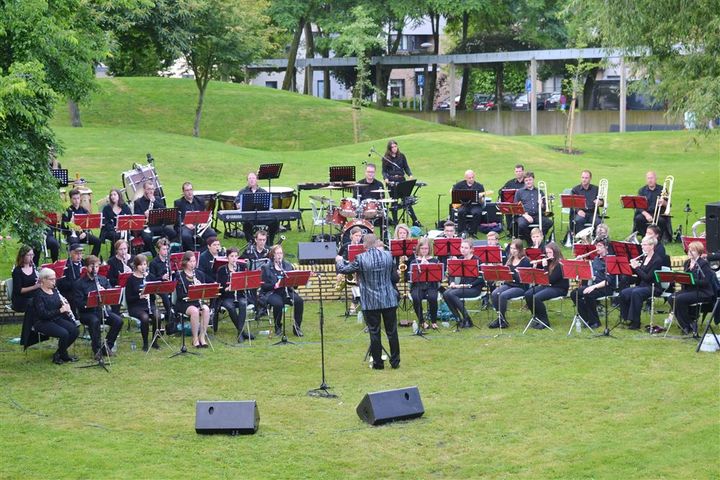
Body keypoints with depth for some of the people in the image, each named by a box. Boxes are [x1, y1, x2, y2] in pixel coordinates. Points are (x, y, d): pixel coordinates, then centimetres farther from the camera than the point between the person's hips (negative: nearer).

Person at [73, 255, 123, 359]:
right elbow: (79, 303, -11)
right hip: (86, 312, -4)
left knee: (118, 320, -20)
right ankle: (97, 349, -22)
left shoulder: (103, 280, 12)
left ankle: (107, 346, -4)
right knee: (95, 321, -37)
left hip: (101, 310, 5)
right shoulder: (79, 283, -3)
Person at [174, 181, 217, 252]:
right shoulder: (178, 203, 11)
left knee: (212, 234, -26)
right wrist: (185, 224, -16)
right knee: (185, 236, -38)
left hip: (199, 225, 3)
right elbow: (177, 218, 2)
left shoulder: (200, 201, 21)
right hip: (186, 225, -3)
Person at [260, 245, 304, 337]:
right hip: (272, 293, -4)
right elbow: (263, 285, -6)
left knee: (299, 301, -25)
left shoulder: (288, 266, 14)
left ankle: (296, 327, -13)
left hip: (287, 292, 4)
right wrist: (275, 285, -21)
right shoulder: (266, 268, 2)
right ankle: (278, 327, -13)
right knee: (278, 303, -36)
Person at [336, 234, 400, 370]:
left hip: (370, 302, -2)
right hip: (389, 300, 3)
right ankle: (395, 361, 15)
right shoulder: (388, 255, -2)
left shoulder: (360, 259, -13)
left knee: (374, 332, 5)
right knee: (392, 331, 10)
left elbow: (343, 270, -2)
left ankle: (378, 363, 9)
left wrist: (339, 261, 18)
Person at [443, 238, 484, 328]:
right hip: (460, 286, 6)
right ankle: (459, 320, -15)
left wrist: (468, 285, -20)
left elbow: (481, 279, -11)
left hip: (474, 288, -6)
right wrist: (452, 282, -7)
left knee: (451, 294, -29)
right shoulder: (460, 259, 13)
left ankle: (467, 320, -20)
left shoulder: (476, 260, -6)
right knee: (445, 294, -22)